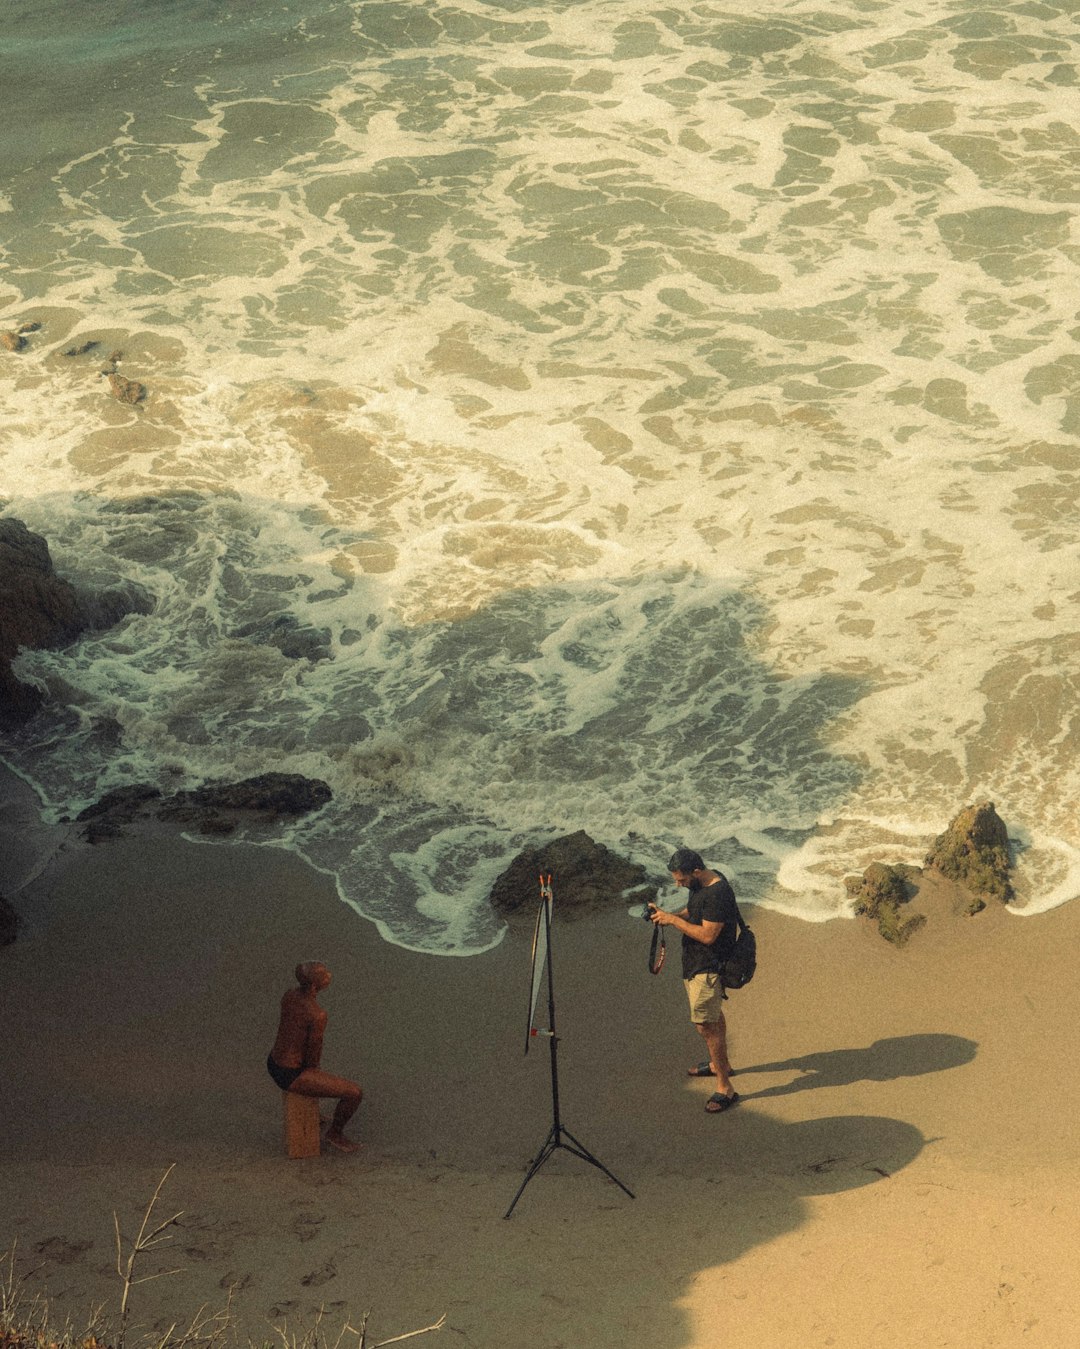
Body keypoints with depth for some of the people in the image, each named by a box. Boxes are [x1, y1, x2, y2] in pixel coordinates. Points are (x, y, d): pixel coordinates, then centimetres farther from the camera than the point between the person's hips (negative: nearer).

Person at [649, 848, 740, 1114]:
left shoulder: (718, 894, -29)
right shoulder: (701, 884, 1)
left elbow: (707, 935, -29)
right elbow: (691, 912, 17)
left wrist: (674, 920, -24)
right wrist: (668, 916, -2)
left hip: (708, 969, -10)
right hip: (696, 963, 10)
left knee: (706, 1024, -9)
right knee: (713, 1014, 26)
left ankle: (725, 1087, -3)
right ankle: (721, 1063, 45)